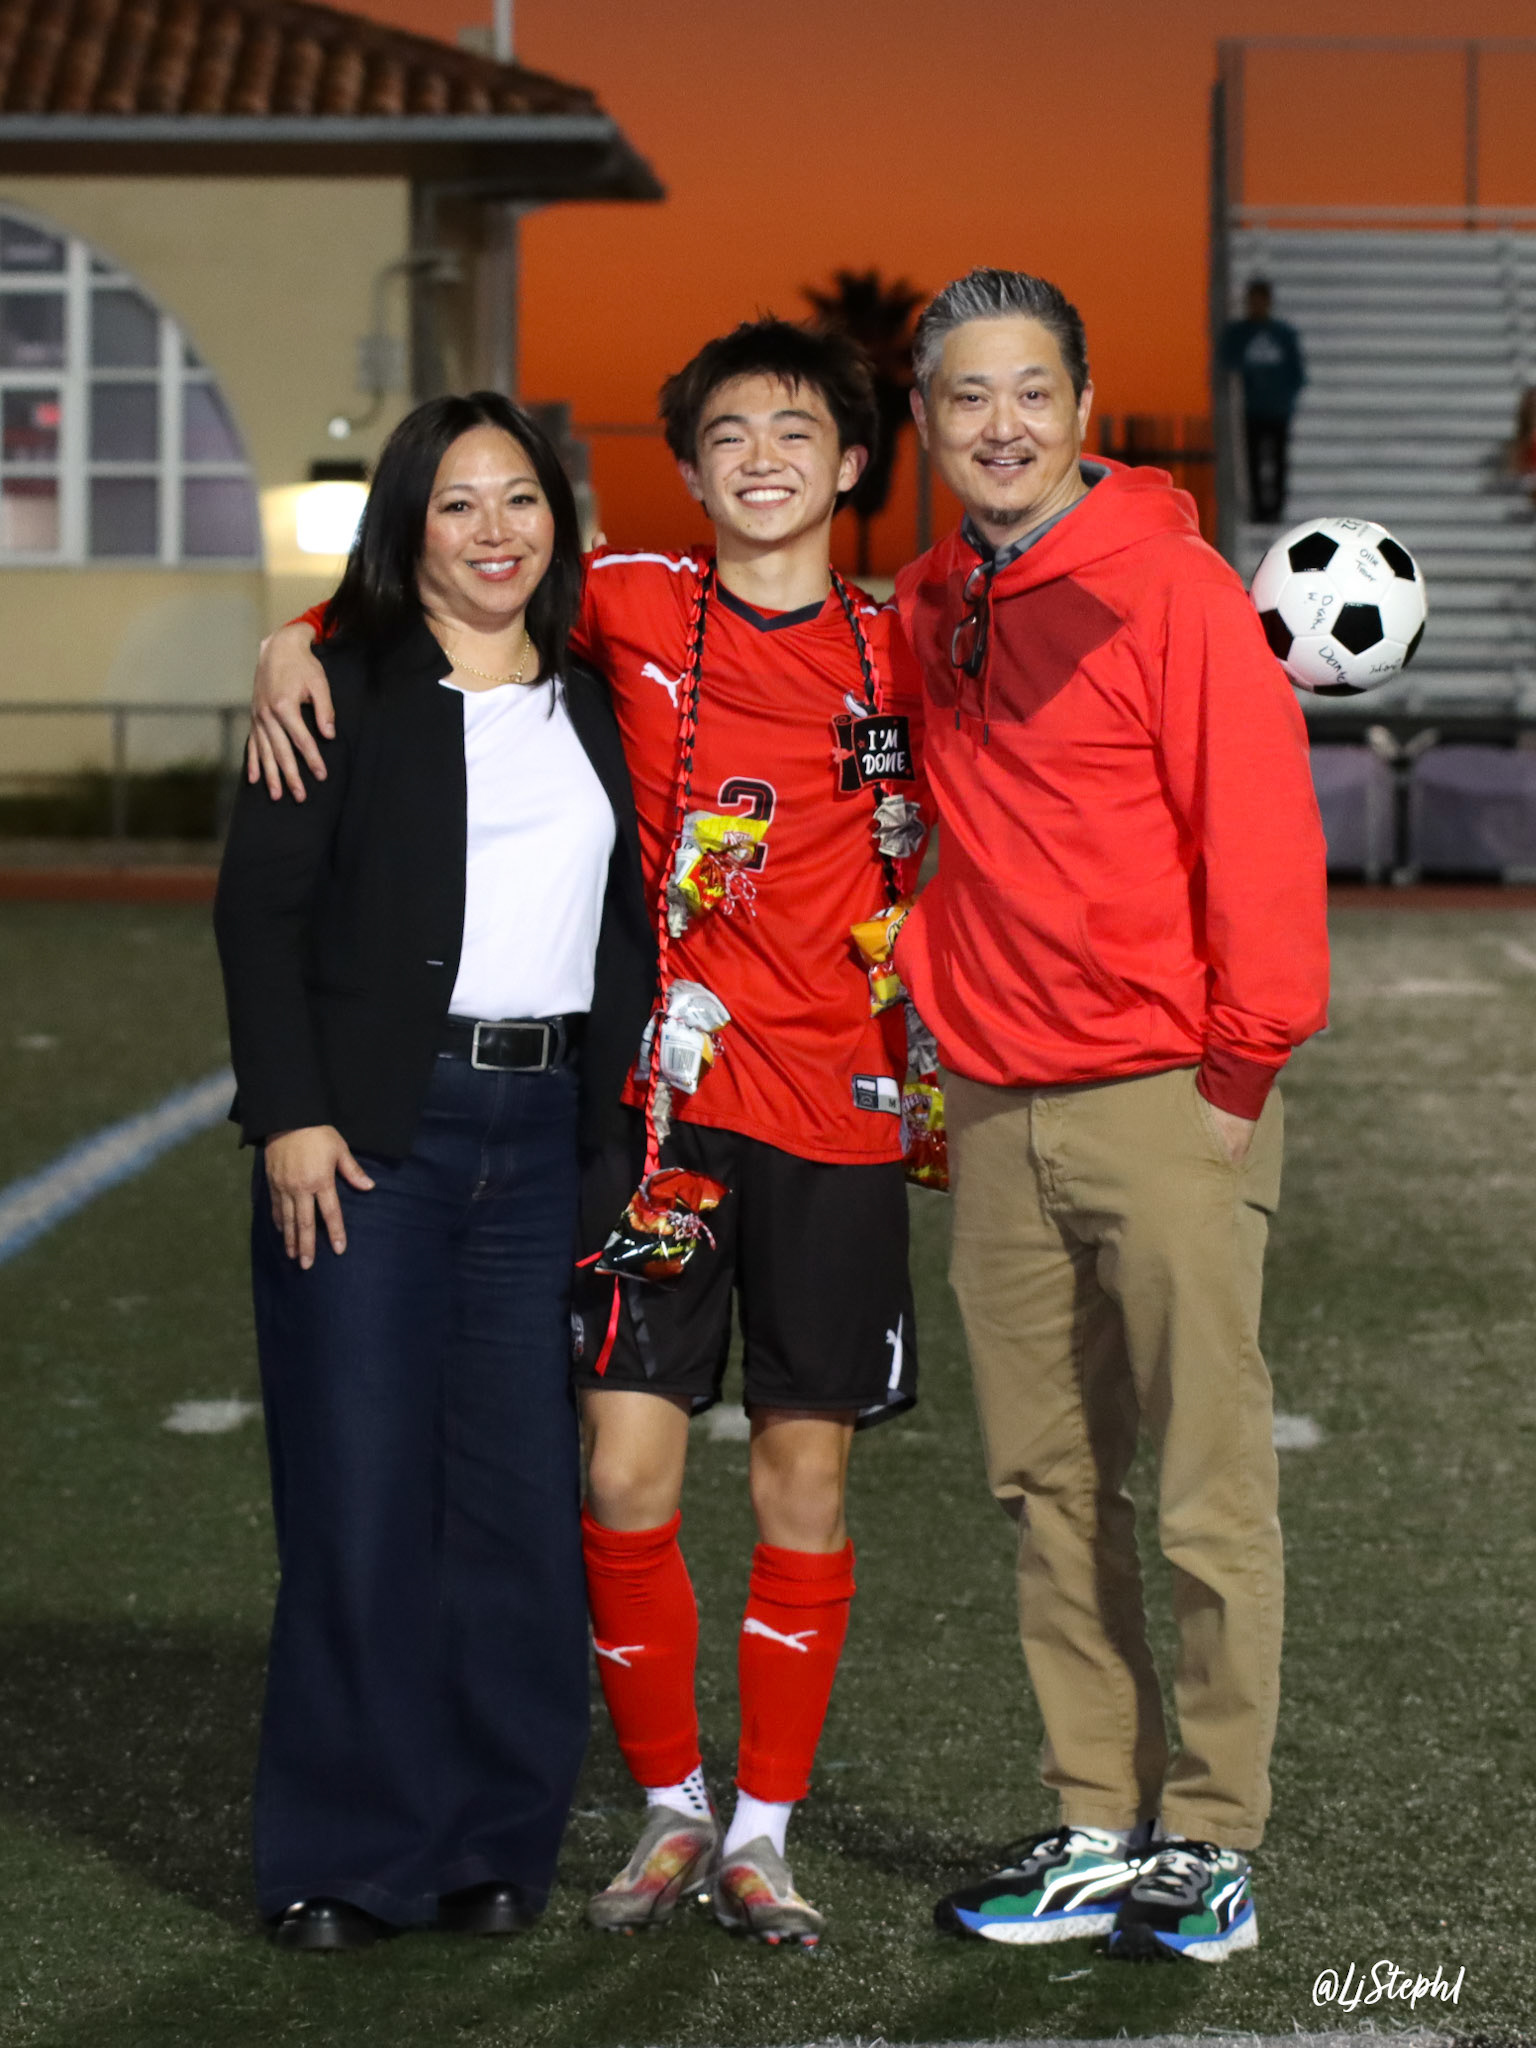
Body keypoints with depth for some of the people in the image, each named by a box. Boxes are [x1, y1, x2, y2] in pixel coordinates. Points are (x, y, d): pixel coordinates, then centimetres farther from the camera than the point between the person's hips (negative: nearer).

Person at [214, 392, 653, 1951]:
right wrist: (290, 1114, -12)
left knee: (525, 1494, 2)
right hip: (374, 1133, -4)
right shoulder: (346, 687, 1)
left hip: (547, 1133, 4)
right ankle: (345, 1858, 6)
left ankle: (496, 1842, 12)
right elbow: (260, 905, -4)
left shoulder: (591, 704, 17)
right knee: (362, 1493, -4)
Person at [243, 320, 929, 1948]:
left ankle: (763, 1828, 18)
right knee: (627, 1473, -3)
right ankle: (670, 1805, 16)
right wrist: (301, 640, -1)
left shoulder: (898, 656, 5)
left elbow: (927, 882, 16)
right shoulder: (631, 609, 3)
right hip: (660, 1101, 0)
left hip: (836, 1117, 1)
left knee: (806, 1485, 5)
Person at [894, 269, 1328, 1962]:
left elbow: (1261, 831, -10)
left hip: (1162, 1105, -6)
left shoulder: (1168, 585, -8)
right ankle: (1096, 1829, 18)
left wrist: (1243, 1065, -10)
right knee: (1048, 1487, 9)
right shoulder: (925, 609, 12)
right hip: (996, 1115, 6)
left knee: (1208, 1487, -1)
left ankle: (1209, 1841, 8)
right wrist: (945, 1026, 14)